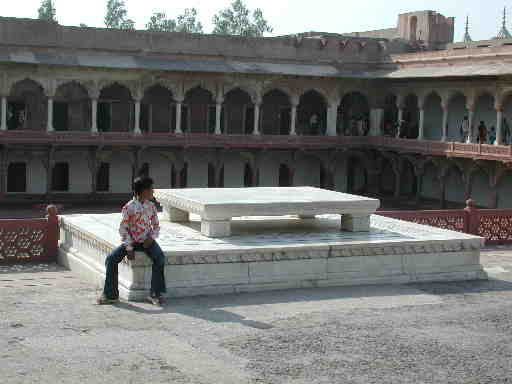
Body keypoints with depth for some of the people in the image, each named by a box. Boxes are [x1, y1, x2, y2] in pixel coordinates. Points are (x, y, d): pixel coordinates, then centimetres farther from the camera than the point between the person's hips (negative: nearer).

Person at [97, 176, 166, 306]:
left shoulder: (151, 207, 2)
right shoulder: (128, 207, -8)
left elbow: (156, 226, 10)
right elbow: (123, 229, -6)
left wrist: (151, 237, -11)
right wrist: (129, 248, -14)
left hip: (147, 241, 1)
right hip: (131, 241, -1)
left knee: (160, 257, -28)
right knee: (111, 259, -19)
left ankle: (155, 294, -19)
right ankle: (111, 295, -6)